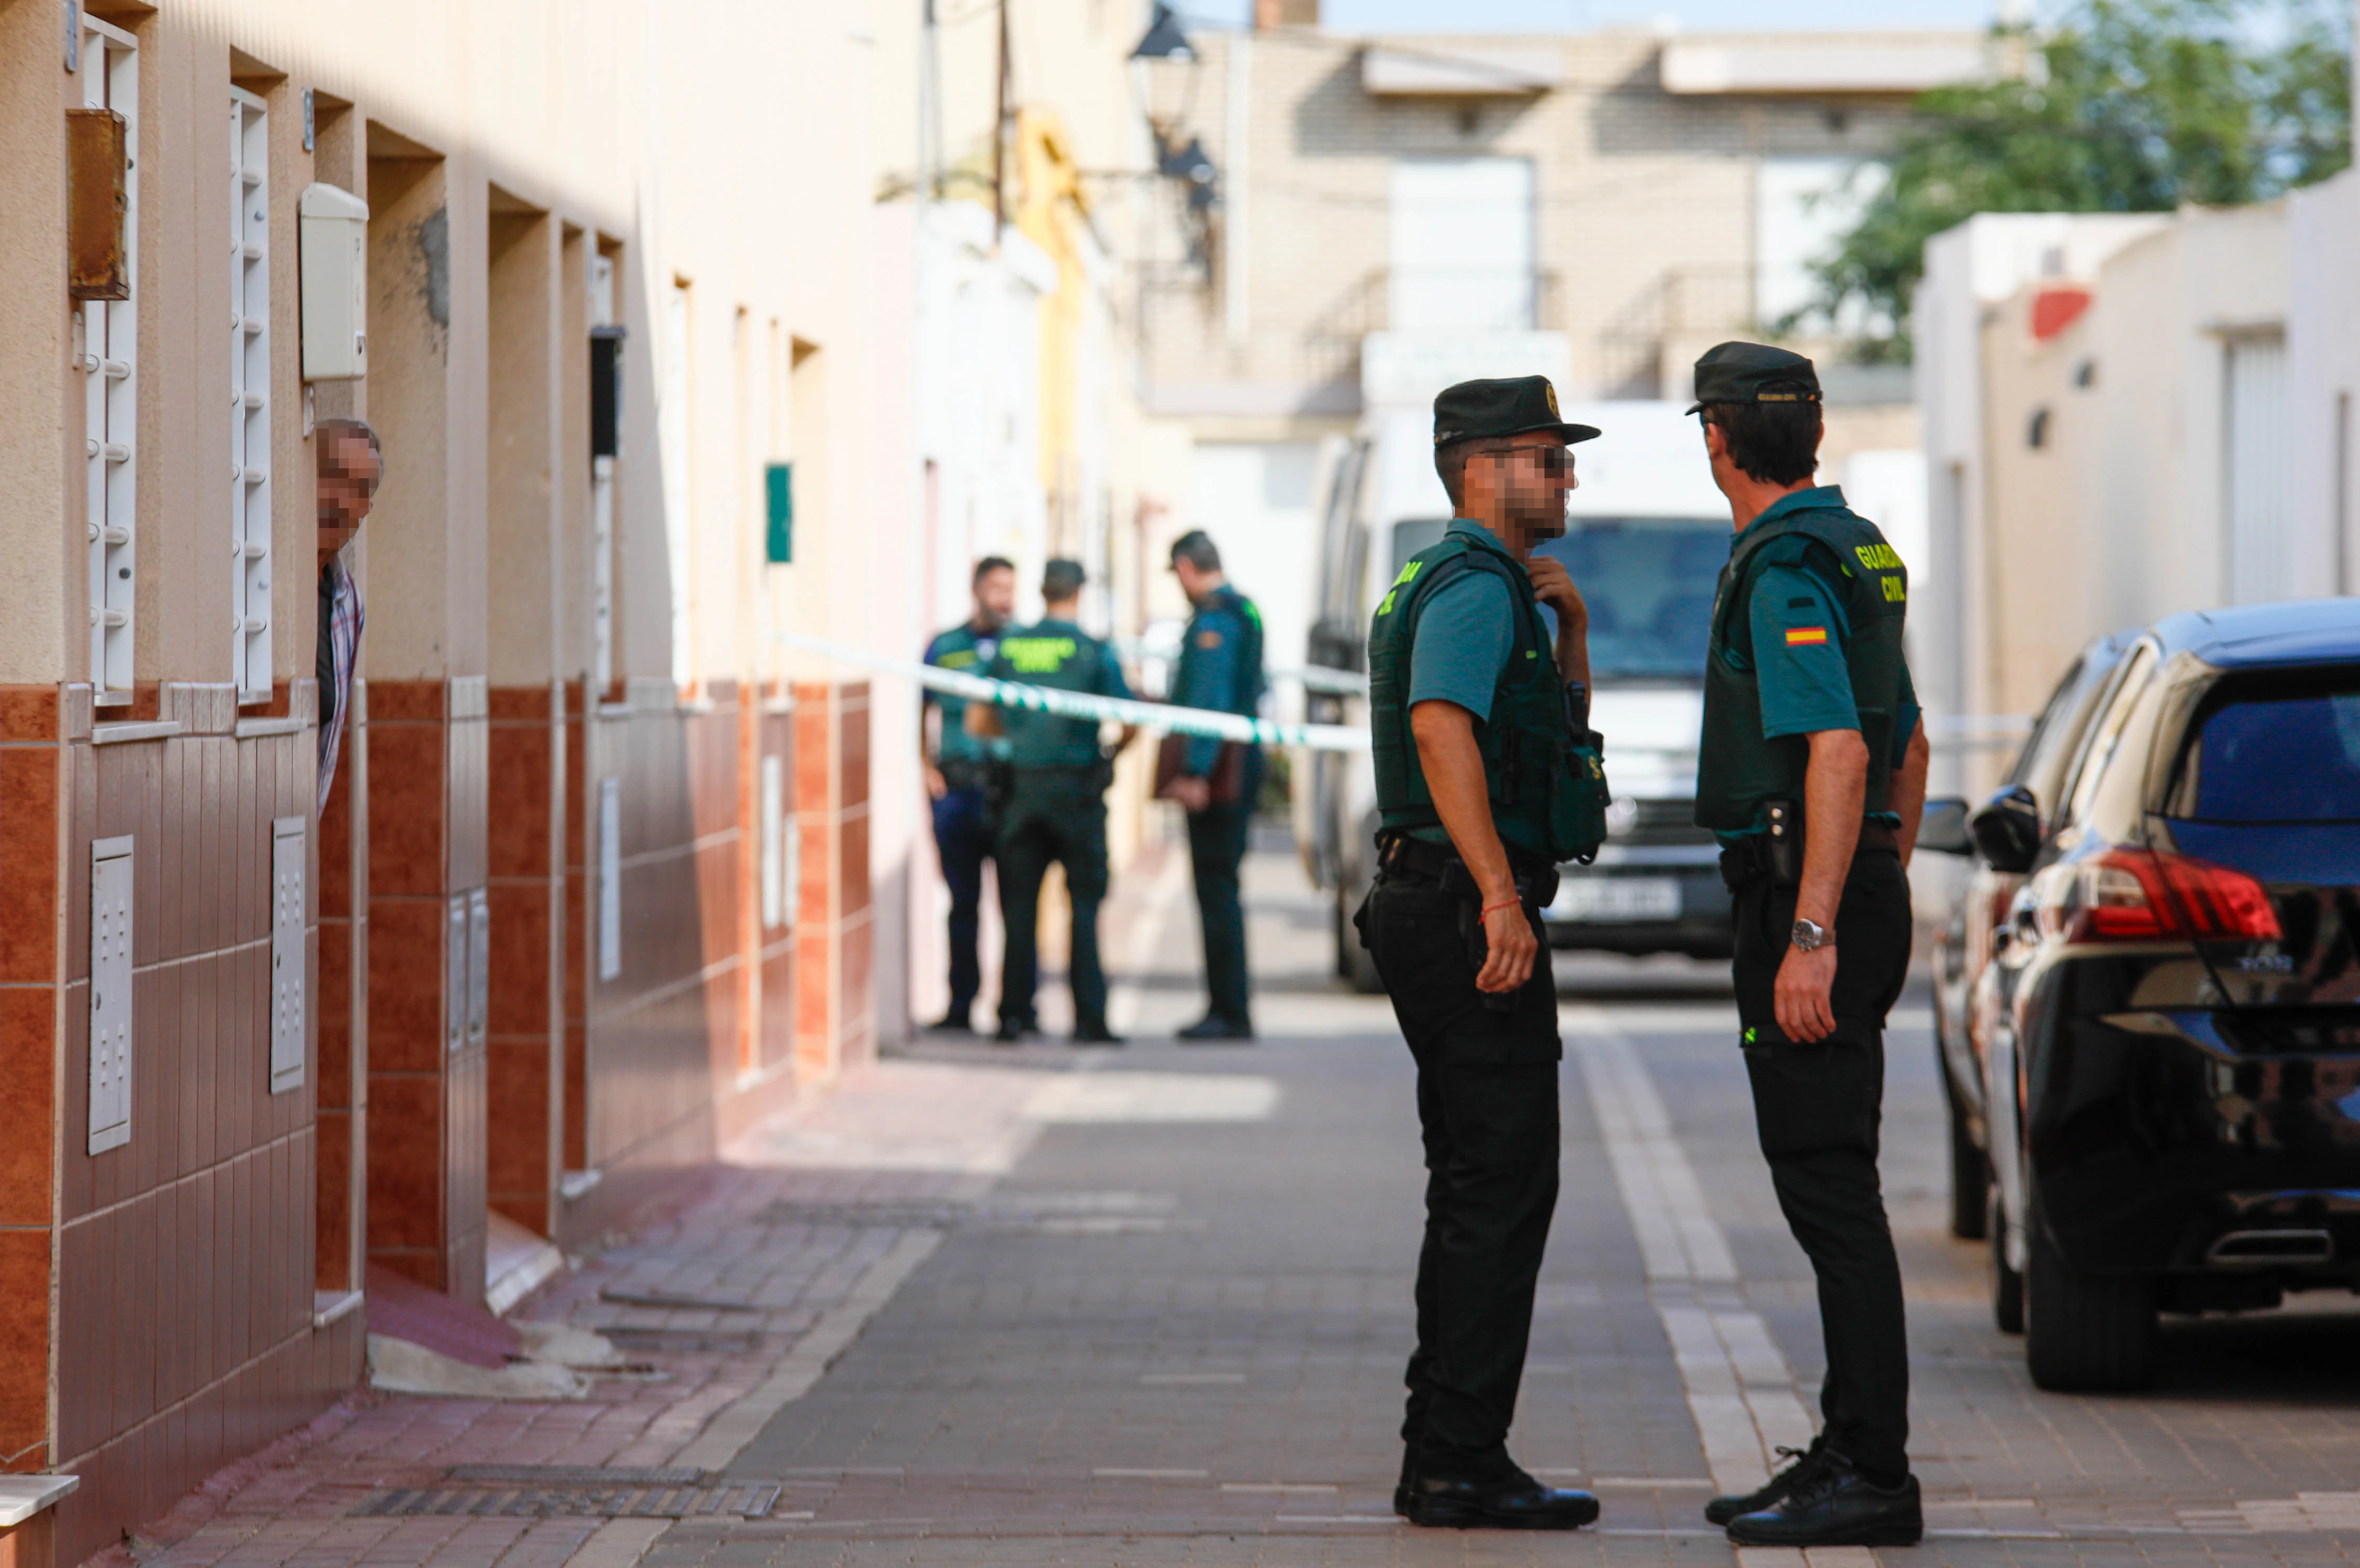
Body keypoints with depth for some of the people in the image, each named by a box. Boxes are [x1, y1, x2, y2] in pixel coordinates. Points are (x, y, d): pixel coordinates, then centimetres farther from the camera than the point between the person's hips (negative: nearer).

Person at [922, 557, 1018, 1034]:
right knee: (963, 900, 6)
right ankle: (960, 1005, 12)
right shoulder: (945, 647, 10)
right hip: (956, 789, 1)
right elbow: (921, 713, 15)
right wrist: (926, 767, 3)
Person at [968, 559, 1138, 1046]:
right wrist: (1113, 749, 16)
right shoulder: (1092, 650, -6)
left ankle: (1014, 1013, 4)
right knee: (1084, 904, 2)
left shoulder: (1008, 648, 3)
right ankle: (1089, 1018, 0)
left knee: (1019, 904, 7)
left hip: (1023, 786, 3)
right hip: (1077, 787, -3)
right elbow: (1131, 722, -5)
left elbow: (977, 722, 7)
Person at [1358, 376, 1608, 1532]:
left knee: (1477, 1187, 13)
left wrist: (1571, 627, 12)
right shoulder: (1474, 586, -12)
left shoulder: (1479, 587, 21)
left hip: (1436, 913, 11)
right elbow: (1442, 729, -27)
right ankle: (1461, 1462, -10)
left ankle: (1443, 1456, 15)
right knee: (1505, 1185, -10)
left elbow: (1559, 732, 29)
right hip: (1470, 914, -11)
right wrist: (1502, 896, -31)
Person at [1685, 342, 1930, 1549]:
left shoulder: (1786, 569, -15)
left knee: (1829, 1189, -9)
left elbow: (1839, 751, -24)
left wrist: (1812, 936, -27)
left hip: (1803, 894, -10)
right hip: (1862, 891, 10)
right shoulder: (1855, 552, 17)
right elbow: (1908, 743, 24)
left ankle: (1870, 1479, -10)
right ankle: (1848, 1453, 17)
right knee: (1830, 1186, 13)